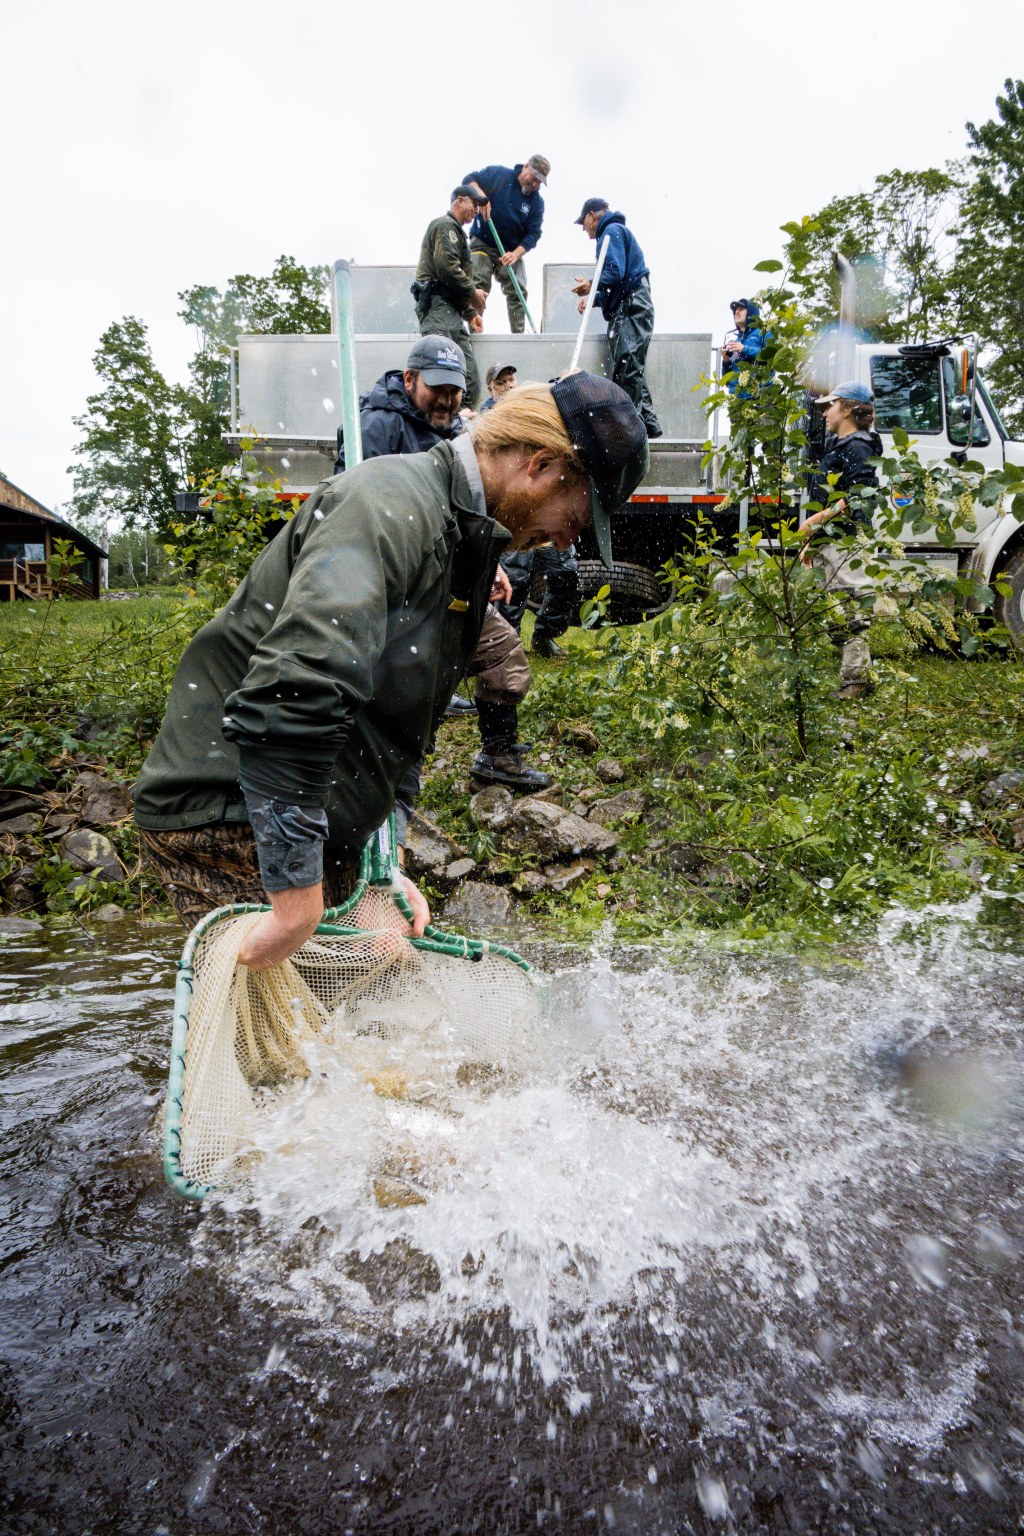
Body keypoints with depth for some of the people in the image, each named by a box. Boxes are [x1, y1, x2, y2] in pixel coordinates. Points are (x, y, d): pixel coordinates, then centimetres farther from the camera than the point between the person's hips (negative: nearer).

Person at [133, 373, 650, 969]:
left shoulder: (466, 534, 13)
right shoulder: (391, 504, -19)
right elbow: (289, 692, -34)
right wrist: (298, 899, -32)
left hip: (306, 827, 9)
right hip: (227, 816, -9)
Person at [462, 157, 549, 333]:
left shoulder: (537, 201, 0)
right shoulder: (498, 174, -5)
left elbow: (533, 233, -4)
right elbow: (469, 180, -3)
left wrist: (516, 254, -20)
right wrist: (481, 196, -23)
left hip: (512, 251, 3)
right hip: (482, 244, -3)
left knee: (518, 291, -4)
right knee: (478, 289, -13)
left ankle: (519, 335, -1)